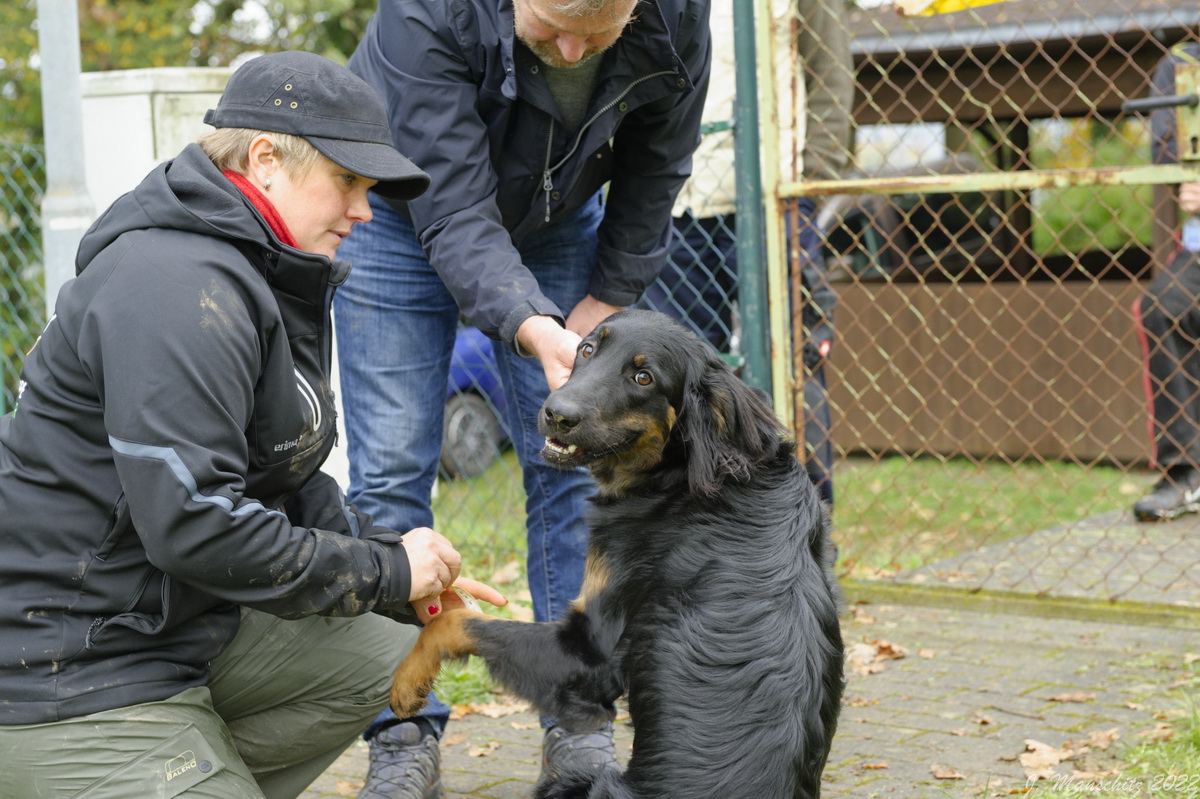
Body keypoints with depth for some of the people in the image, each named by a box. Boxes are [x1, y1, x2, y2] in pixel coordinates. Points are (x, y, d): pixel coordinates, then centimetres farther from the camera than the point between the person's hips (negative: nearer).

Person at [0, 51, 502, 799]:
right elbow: (194, 525, -27)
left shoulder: (273, 281, 13)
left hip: (175, 623, 10)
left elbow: (286, 480, 19)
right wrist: (384, 574, -16)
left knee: (382, 655, 9)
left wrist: (396, 557, 1)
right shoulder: (184, 289, -22)